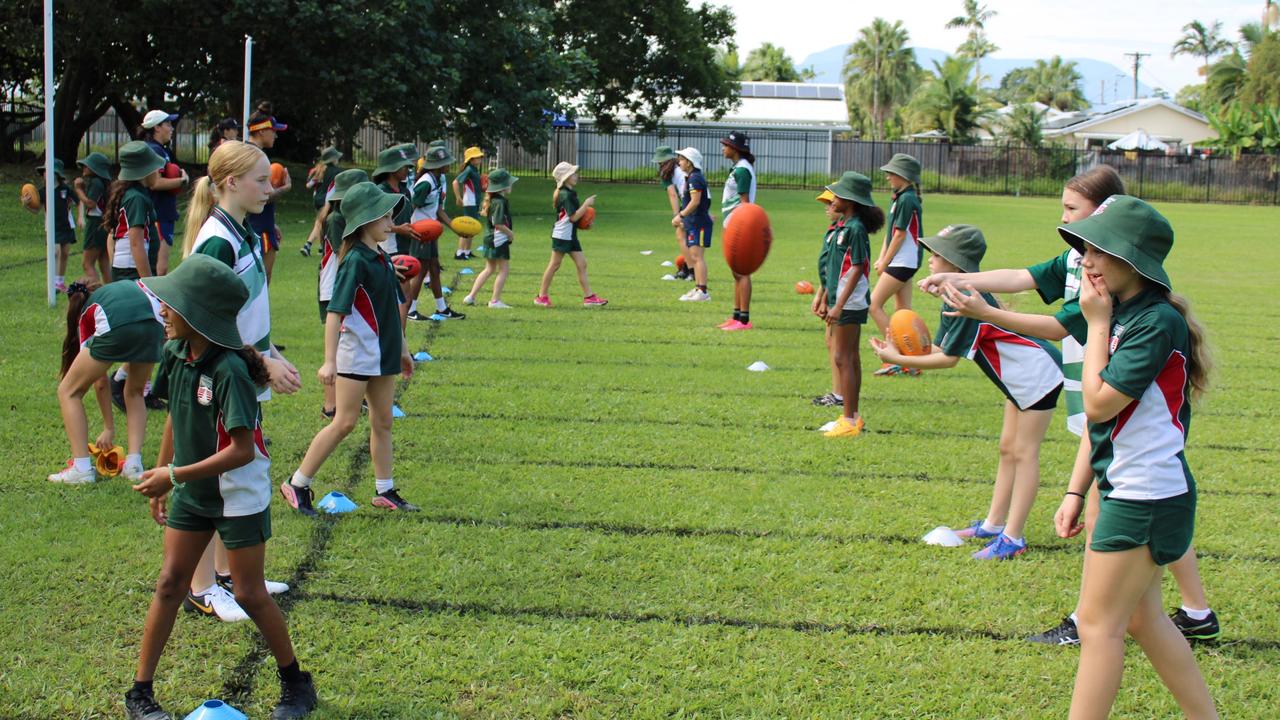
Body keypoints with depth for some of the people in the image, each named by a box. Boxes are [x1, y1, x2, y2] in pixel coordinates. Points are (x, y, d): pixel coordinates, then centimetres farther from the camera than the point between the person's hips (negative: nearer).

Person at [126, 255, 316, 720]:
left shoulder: (229, 371, -28)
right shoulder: (175, 354, -5)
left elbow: (242, 451, -28)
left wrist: (175, 475, -27)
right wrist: (160, 473, 12)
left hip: (239, 495, -6)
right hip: (190, 494, 7)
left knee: (249, 594, 2)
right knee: (170, 584, 7)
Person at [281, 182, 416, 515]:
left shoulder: (382, 258, 9)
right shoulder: (356, 261, -17)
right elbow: (335, 312, -22)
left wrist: (402, 349, 24)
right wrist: (329, 361, -27)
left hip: (382, 354, 8)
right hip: (355, 354, -8)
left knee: (382, 423, 11)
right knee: (345, 423, -6)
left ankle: (385, 491, 19)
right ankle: (297, 484, 3)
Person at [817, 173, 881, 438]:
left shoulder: (856, 228, -16)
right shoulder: (840, 225, 11)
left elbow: (857, 269, -19)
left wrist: (839, 305, -21)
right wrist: (825, 298, 18)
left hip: (850, 302, -9)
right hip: (840, 300, 9)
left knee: (842, 359, -7)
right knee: (850, 358, 14)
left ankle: (849, 421, -3)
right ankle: (853, 416, 21)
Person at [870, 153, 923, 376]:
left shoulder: (907, 199, -16)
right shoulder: (898, 197, 13)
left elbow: (900, 234, -16)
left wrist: (884, 263, -10)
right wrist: (881, 259, 7)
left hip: (903, 262, -10)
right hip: (903, 263, 10)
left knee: (874, 305, -8)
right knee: (902, 310, 10)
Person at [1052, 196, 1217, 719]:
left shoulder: (1158, 322, -19)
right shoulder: (1119, 313, 9)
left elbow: (1099, 402, -22)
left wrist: (1097, 323, -14)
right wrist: (1077, 490, 14)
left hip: (1146, 495, -9)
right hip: (1123, 488, 9)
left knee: (1099, 622, -2)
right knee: (1140, 617, 17)